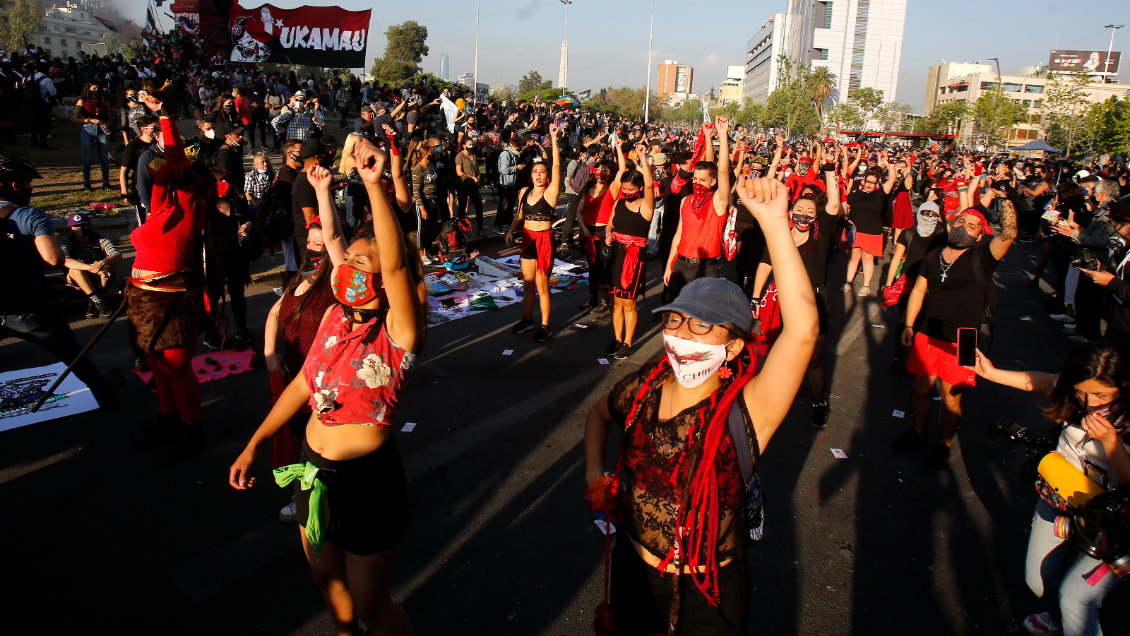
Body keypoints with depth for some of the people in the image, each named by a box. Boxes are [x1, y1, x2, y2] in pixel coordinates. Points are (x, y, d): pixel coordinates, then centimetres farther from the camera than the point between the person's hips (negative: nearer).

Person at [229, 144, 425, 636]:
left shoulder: (398, 333, -19)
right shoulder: (335, 317, 1)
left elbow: (397, 265, -37)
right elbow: (305, 383, 11)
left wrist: (374, 186, -44)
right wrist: (254, 444, 13)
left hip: (368, 481, -7)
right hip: (313, 471, 7)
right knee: (326, 579, 27)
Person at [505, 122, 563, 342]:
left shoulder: (550, 192, -11)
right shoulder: (524, 192, 6)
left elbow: (557, 166, -22)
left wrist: (554, 140, -25)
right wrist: (511, 231, 1)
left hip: (544, 239, -6)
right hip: (527, 239, 6)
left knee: (541, 285, 0)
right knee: (527, 282, 16)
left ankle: (545, 326, 12)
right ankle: (527, 319, 33)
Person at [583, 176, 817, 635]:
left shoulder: (745, 413, -25)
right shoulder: (644, 389, -11)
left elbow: (802, 330, -41)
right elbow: (599, 412, 12)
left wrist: (774, 223, -43)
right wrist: (594, 474, -3)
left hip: (710, 596, -3)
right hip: (635, 575, 3)